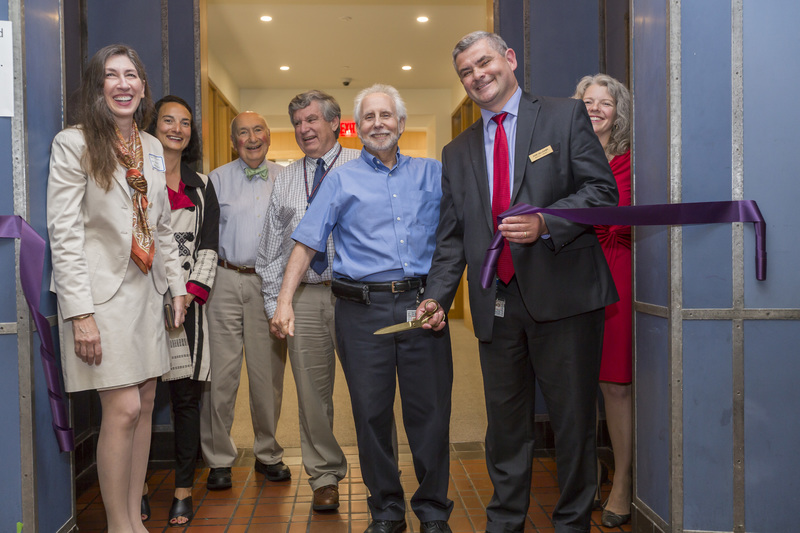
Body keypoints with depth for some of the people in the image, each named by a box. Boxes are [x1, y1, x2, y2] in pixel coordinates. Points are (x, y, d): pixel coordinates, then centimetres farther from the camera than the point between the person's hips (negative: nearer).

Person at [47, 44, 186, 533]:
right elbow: (64, 234, -11)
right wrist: (80, 313, -17)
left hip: (147, 291, 7)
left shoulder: (152, 148, 13)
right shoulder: (74, 144, -6)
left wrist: (177, 286, 12)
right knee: (124, 408, -9)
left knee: (145, 405, 8)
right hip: (104, 293, -6)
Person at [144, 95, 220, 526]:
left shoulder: (202, 187, 17)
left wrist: (191, 292, -3)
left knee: (187, 394, 1)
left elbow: (208, 247, 12)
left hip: (188, 299, 3)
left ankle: (183, 490, 10)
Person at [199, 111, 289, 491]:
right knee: (221, 373, -1)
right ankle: (219, 459, 11)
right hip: (226, 281, -1)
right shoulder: (218, 179, 9)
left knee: (268, 372, 5)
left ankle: (268, 453, 21)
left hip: (270, 284, 1)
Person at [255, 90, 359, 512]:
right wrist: (274, 303, 9)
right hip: (303, 295, 4)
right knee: (313, 392, 8)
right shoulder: (284, 181, 15)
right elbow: (271, 248, 16)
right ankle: (324, 476, 23)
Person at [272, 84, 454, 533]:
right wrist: (285, 301, -2)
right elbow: (307, 243, 6)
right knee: (372, 412, 4)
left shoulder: (433, 173, 14)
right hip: (363, 308, 0)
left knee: (430, 411, 2)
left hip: (422, 304, 1)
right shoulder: (342, 180, 10)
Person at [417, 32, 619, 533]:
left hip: (563, 294, -3)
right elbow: (451, 237, 13)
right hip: (497, 304, 4)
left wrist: (544, 223, -18)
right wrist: (437, 297, 1)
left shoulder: (566, 115, 5)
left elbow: (603, 190, -3)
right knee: (506, 424, 13)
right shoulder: (458, 152, 16)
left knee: (573, 419, 5)